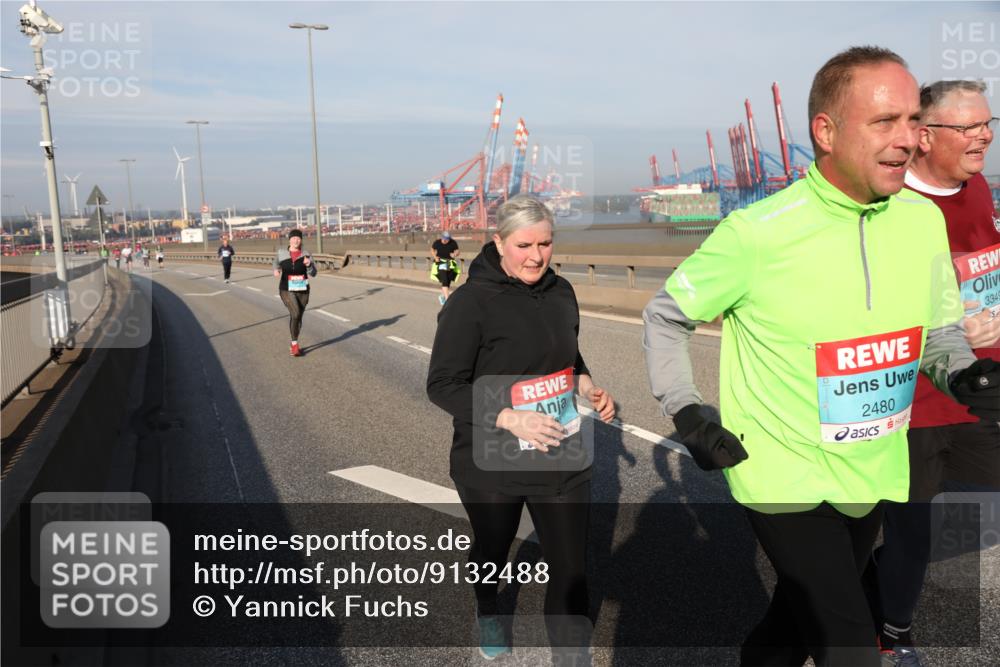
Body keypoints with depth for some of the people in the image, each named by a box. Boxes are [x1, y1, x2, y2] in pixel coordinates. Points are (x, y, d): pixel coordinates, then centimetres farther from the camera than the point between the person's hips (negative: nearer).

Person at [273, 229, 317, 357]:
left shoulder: (306, 255, -5)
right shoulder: (282, 253, -2)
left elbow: (313, 273, -7)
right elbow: (275, 263, 19)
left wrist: (308, 265, -28)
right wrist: (276, 270, -3)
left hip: (302, 291, 2)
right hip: (287, 290, -2)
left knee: (298, 317, 12)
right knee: (295, 314, -23)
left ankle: (294, 344, 34)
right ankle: (295, 344, -9)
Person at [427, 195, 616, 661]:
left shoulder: (560, 291, 0)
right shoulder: (469, 302, -17)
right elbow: (442, 386, -16)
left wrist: (587, 387, -5)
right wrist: (510, 418, -26)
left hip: (563, 459, 3)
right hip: (492, 462, -3)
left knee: (571, 570, 4)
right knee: (492, 552, 23)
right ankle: (487, 614, 57)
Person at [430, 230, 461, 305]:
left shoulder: (453, 243, -5)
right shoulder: (437, 243, -6)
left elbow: (457, 251, 1)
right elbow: (432, 250, 11)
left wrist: (455, 254, -22)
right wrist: (435, 257, -6)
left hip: (450, 265, 3)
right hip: (441, 264, -3)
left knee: (448, 282, 10)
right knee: (444, 281, -17)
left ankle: (442, 296, 35)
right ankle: (447, 299, -18)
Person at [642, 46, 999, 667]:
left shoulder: (924, 219, -4)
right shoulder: (757, 233, -20)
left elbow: (940, 328, 9)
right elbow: (665, 317, -7)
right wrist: (686, 413, -11)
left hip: (873, 475, 6)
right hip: (784, 476, -6)